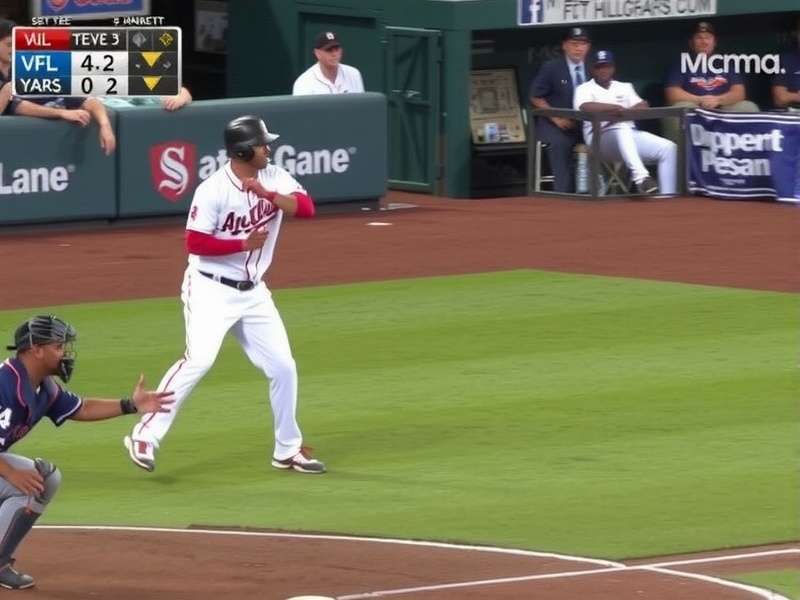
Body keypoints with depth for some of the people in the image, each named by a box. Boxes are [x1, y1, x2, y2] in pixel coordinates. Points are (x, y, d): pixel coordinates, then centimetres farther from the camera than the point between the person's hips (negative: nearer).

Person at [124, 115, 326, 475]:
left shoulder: (275, 180, 1)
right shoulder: (213, 190, -16)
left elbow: (306, 208, -14)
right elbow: (195, 243, -19)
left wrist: (267, 195, -27)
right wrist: (243, 244, -22)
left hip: (253, 292, 6)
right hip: (211, 289, -6)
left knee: (283, 366, 6)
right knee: (199, 360, -21)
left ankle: (288, 451, 20)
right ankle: (145, 437, -16)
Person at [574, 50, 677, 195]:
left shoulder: (625, 87, 24)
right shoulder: (585, 89, 10)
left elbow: (643, 107, 8)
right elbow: (586, 107, -15)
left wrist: (623, 111, -12)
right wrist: (617, 107, -18)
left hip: (631, 136, 5)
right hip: (601, 138, -5)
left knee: (668, 148, -17)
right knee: (622, 128, -40)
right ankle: (641, 178, -56)